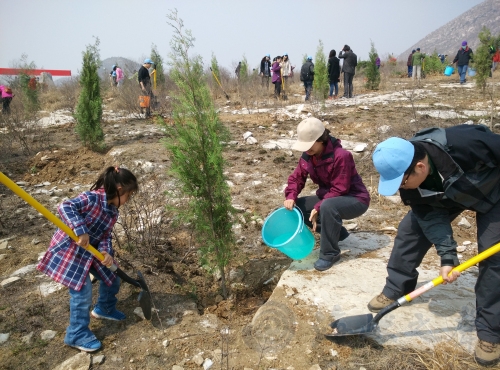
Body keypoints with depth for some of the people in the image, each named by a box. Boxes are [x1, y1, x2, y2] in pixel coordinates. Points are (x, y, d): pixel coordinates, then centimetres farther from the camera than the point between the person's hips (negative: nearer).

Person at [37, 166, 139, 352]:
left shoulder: (113, 212, 1)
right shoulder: (92, 198, -24)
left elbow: (105, 236, 0)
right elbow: (65, 207, -34)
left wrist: (106, 252, -19)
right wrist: (81, 230, -40)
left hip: (91, 252, 8)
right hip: (69, 250, -8)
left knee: (112, 278, 14)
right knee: (83, 292, -6)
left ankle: (104, 309, 41)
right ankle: (77, 335, 14)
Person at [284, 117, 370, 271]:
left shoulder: (341, 156, -28)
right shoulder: (307, 156, -6)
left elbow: (339, 190, -28)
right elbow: (297, 177, -1)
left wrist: (318, 207, -33)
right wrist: (291, 196, -20)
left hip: (355, 200, -8)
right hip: (329, 198, 8)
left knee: (328, 206, -39)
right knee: (297, 207, -4)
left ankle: (330, 253, -19)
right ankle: (336, 232, 10)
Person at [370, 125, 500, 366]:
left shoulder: (466, 144, -44)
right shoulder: (406, 174, -27)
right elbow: (430, 216, -20)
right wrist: (447, 256, -28)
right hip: (447, 195, 4)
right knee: (409, 230, -4)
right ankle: (395, 290, 15)